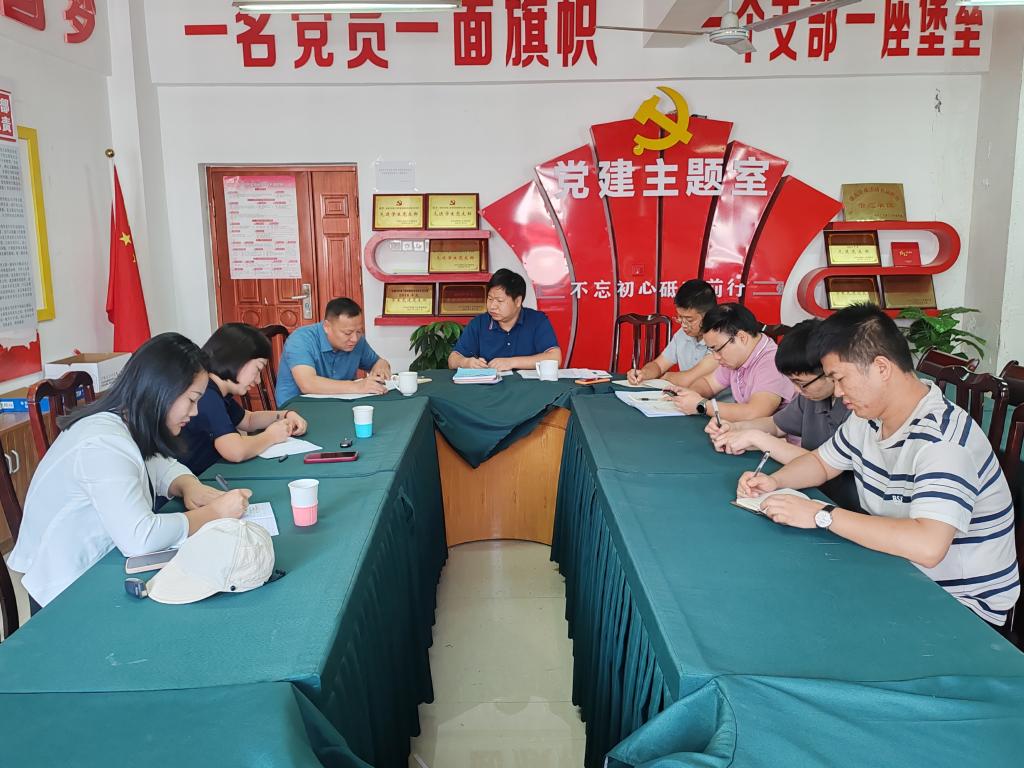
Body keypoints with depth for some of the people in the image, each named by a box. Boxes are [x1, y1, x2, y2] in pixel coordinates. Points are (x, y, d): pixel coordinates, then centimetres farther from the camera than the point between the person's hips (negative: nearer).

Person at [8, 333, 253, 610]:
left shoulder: (122, 421, -2)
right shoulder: (103, 444, -29)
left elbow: (160, 465, 13)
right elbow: (141, 538, -37)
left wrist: (190, 487, -10)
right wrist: (213, 513, -24)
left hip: (92, 570, 8)